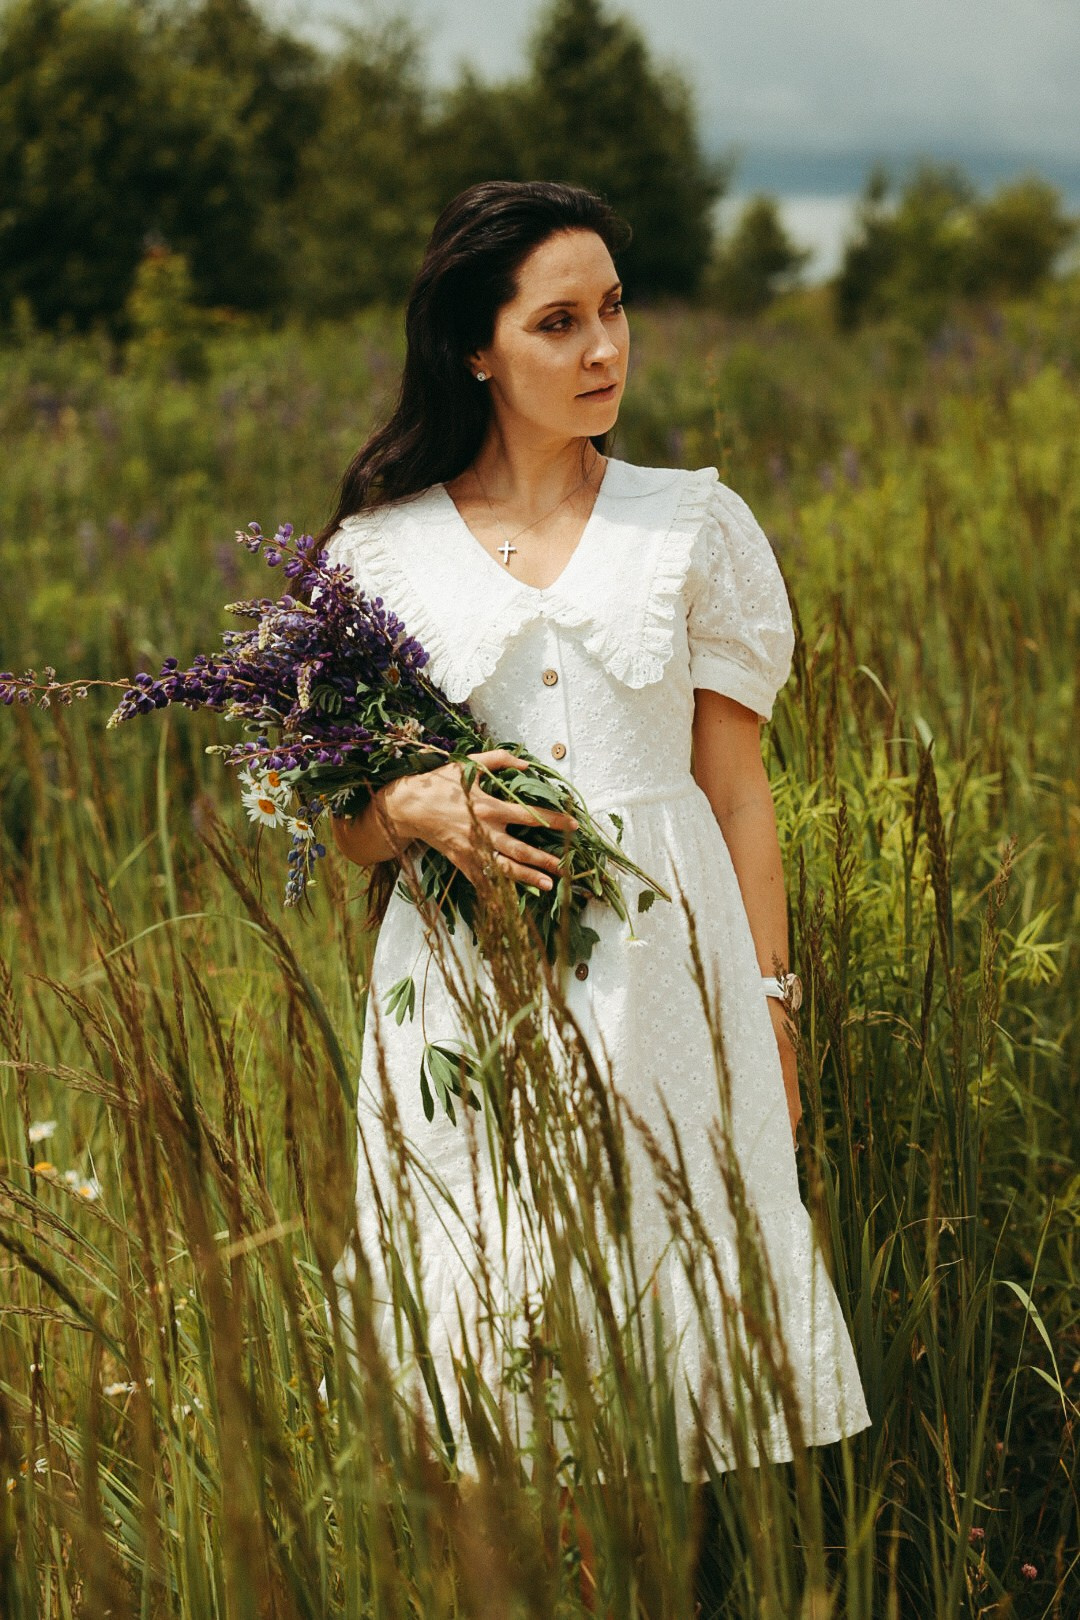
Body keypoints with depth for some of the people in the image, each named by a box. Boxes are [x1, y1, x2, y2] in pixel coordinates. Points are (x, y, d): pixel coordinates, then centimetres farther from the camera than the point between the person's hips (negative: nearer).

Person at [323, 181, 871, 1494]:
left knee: (687, 1290, 1)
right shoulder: (381, 549, 4)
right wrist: (413, 809, -13)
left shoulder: (695, 526, 5)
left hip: (667, 964, 0)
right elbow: (344, 826, 9)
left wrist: (771, 1012, 2)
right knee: (490, 1329, 1)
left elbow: (739, 791, 6)